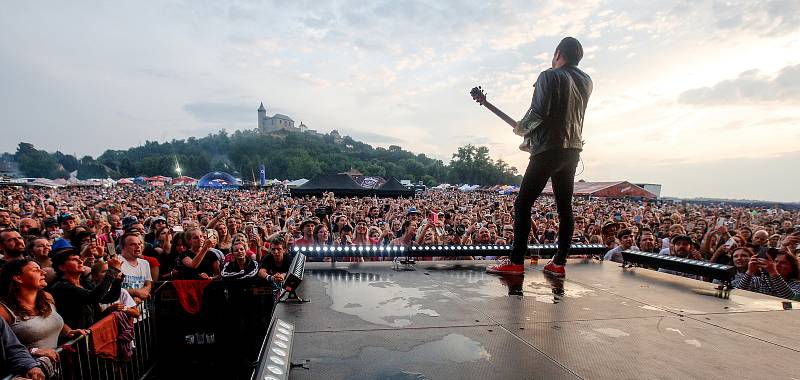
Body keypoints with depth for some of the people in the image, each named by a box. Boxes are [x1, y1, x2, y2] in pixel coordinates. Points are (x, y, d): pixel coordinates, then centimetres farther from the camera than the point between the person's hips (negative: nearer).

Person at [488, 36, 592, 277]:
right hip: (573, 150, 8)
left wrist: (521, 128, -1)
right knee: (565, 207, 7)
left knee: (522, 204, -6)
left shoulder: (550, 76, -6)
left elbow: (539, 112, -17)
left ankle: (516, 262, -9)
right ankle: (559, 263, 9)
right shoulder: (586, 82, 15)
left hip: (549, 149, -7)